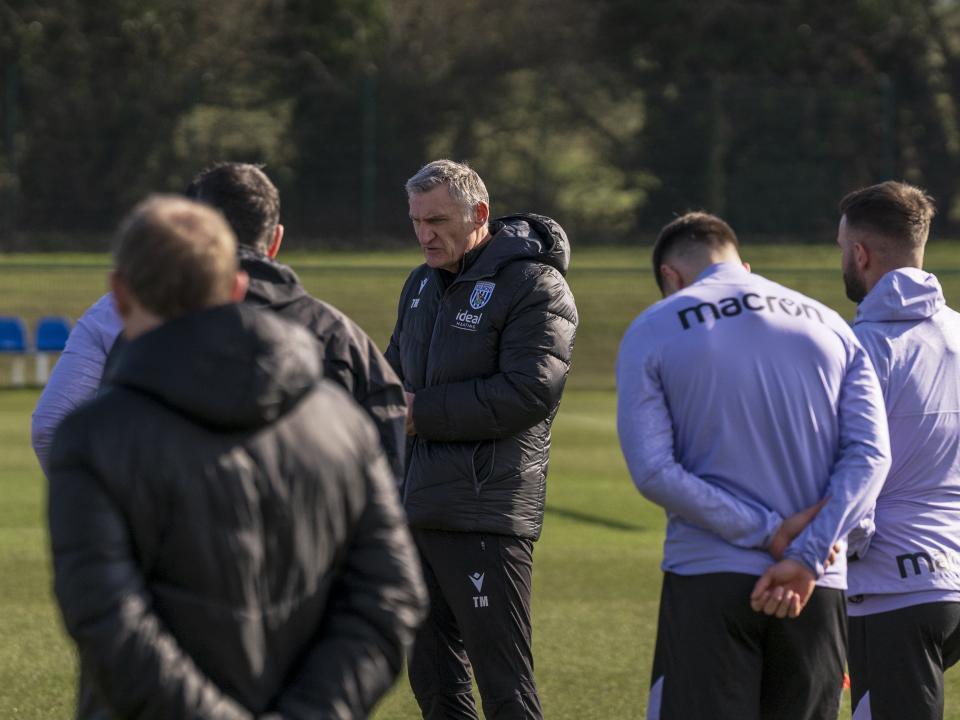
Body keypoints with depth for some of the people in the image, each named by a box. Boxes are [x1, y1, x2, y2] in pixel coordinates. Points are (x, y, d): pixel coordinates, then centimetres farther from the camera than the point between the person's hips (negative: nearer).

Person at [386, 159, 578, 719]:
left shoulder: (536, 287, -9)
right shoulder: (423, 284, 17)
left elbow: (528, 393, -19)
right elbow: (397, 372, 28)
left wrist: (421, 412, -16)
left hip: (486, 514, -9)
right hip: (418, 510, 9)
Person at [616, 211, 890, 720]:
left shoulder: (652, 332, 2)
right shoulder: (830, 327, 12)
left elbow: (652, 471, -9)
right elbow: (869, 454, -1)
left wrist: (768, 532, -9)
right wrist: (807, 555, -10)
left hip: (706, 582, -3)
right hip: (817, 591, 3)